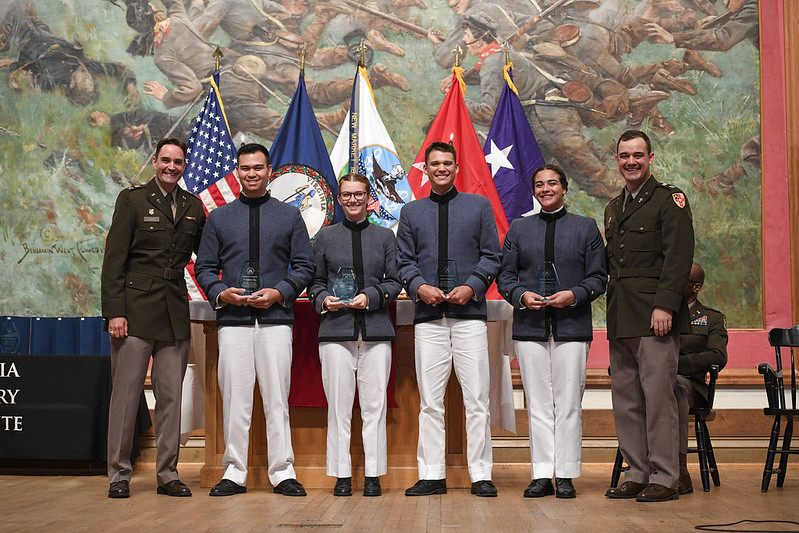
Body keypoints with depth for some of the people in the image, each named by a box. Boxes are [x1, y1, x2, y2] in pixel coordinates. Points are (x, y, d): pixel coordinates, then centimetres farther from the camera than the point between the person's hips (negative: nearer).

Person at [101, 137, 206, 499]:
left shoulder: (193, 206, 13)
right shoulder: (132, 199, 2)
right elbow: (114, 259, -3)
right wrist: (114, 312, -10)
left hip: (175, 313, 4)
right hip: (135, 309, -4)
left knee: (171, 395, 6)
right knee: (125, 393, -1)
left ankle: (167, 474, 14)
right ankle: (119, 475, 8)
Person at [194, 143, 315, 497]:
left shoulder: (290, 216, 12)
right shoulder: (219, 218, 13)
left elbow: (304, 266, 9)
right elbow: (204, 267, 12)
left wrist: (280, 292, -7)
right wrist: (221, 293, -7)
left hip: (275, 318, -1)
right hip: (232, 320, 1)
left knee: (277, 396, -1)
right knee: (234, 397, 1)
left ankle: (282, 472, 6)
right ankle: (234, 472, 9)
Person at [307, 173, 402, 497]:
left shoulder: (385, 236, 13)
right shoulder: (325, 237, 13)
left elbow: (394, 281, 8)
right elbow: (315, 282, 13)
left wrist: (370, 296, -9)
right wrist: (324, 300, -7)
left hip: (376, 331, 0)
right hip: (336, 331, 0)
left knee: (374, 404, 0)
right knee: (338, 404, 0)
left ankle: (373, 474, 7)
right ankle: (342, 475, 7)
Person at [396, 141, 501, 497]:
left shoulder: (480, 206, 12)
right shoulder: (411, 211, 16)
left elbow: (491, 256, 7)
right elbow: (404, 261, 12)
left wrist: (472, 287, -9)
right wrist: (419, 287, -7)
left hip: (469, 313, -1)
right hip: (428, 316, 2)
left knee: (477, 399, -3)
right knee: (430, 401, 2)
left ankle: (480, 475, 3)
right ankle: (431, 475, 8)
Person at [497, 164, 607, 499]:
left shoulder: (586, 228, 10)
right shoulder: (518, 229, 14)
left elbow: (598, 278, 6)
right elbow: (505, 276, 11)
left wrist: (574, 295, -11)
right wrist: (522, 295, -8)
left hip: (572, 327, -1)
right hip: (530, 327, 1)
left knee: (569, 403, -2)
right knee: (538, 403, 2)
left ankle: (566, 475, 5)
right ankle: (542, 475, 7)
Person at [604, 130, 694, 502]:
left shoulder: (669, 199, 0)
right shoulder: (614, 208, 21)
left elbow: (679, 257, -9)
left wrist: (664, 306, -18)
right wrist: (614, 310, 13)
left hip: (654, 316, -7)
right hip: (620, 319, 7)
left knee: (658, 395, -7)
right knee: (625, 399, 7)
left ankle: (664, 478, 0)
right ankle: (637, 475, 15)